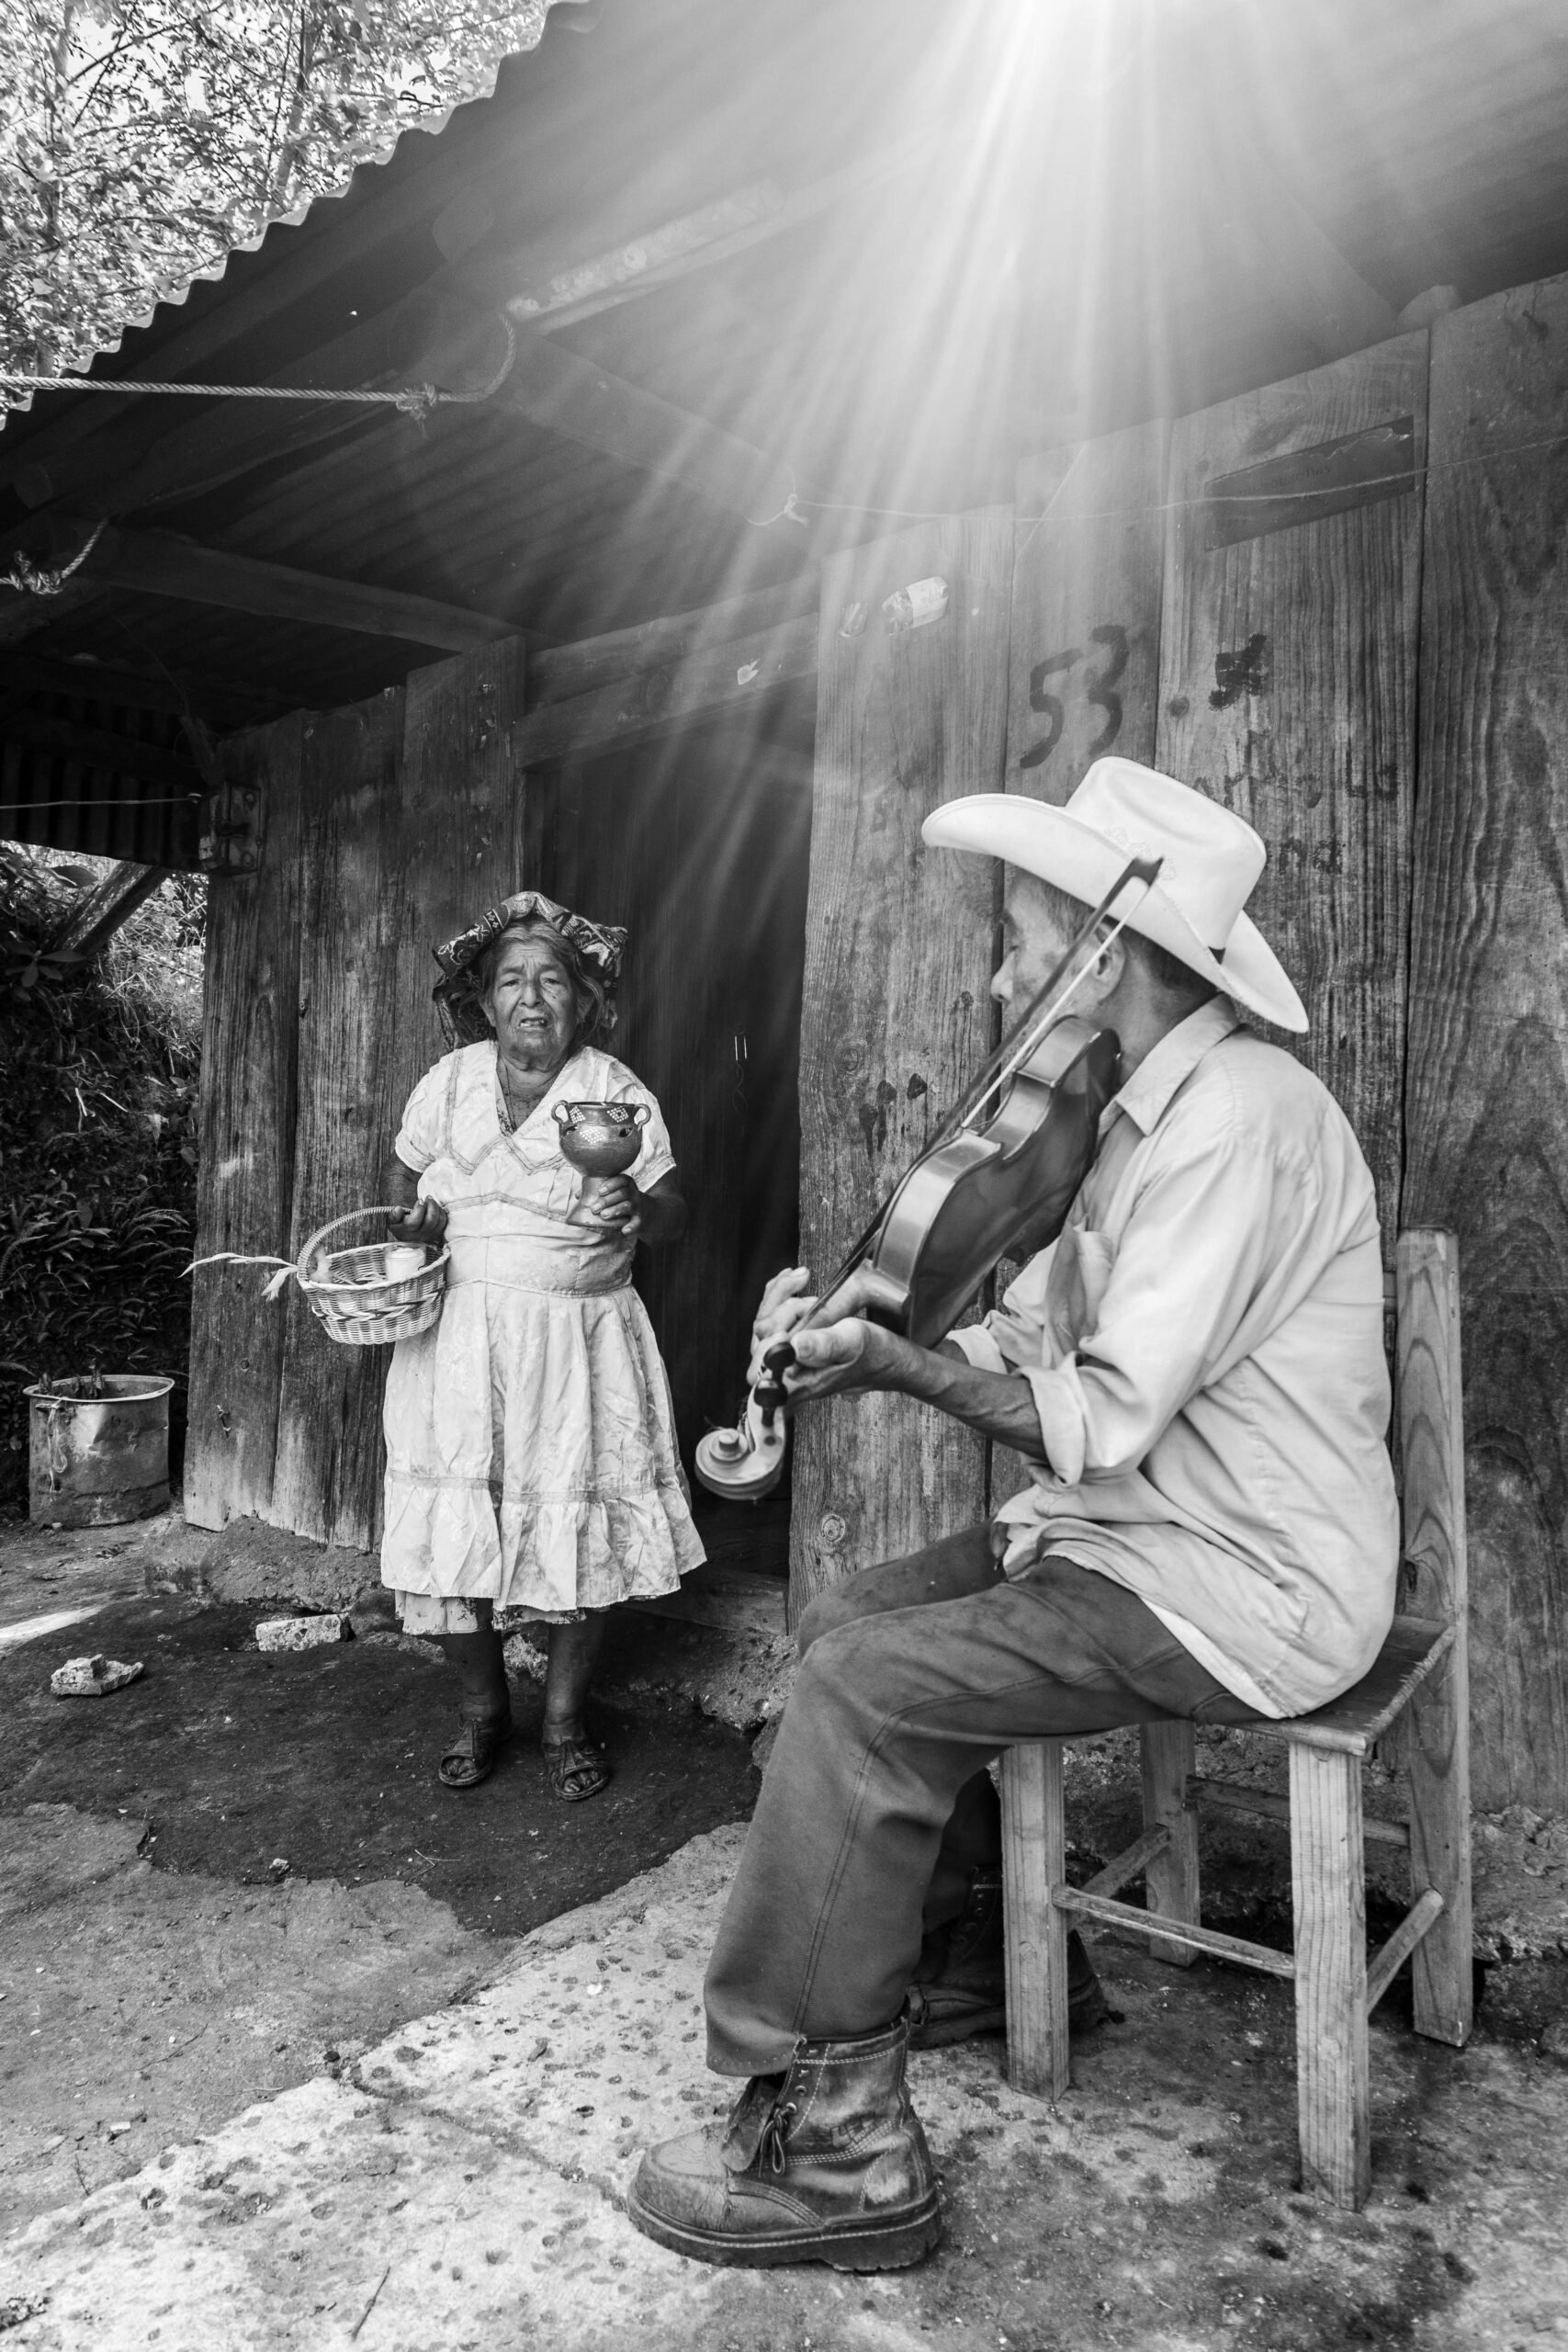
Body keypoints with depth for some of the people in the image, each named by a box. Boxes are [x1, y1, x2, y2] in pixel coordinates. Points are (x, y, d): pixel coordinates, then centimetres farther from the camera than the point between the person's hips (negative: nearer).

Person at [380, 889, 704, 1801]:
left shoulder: (620, 1094, -3)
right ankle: (484, 1706, 25)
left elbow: (675, 1217, -7)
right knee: (454, 1528, 0)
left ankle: (567, 1715, 23)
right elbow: (404, 1175, 21)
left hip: (579, 1340, -1)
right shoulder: (446, 1084, 5)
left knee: (584, 1527, 1)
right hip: (458, 1339, 2)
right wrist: (409, 1223, 1)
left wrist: (639, 1211, -28)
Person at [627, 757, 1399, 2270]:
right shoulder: (1144, 1113, 11)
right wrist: (855, 1330, -5)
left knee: (863, 1689, -18)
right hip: (1132, 1532, 10)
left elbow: (1105, 1418, -25)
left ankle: (832, 2142, -3)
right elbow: (1030, 1334, 9)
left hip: (1242, 1582, -10)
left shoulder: (1238, 1120, -22)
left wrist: (897, 1362, -18)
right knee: (846, 1623, 8)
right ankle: (980, 1960, 25)